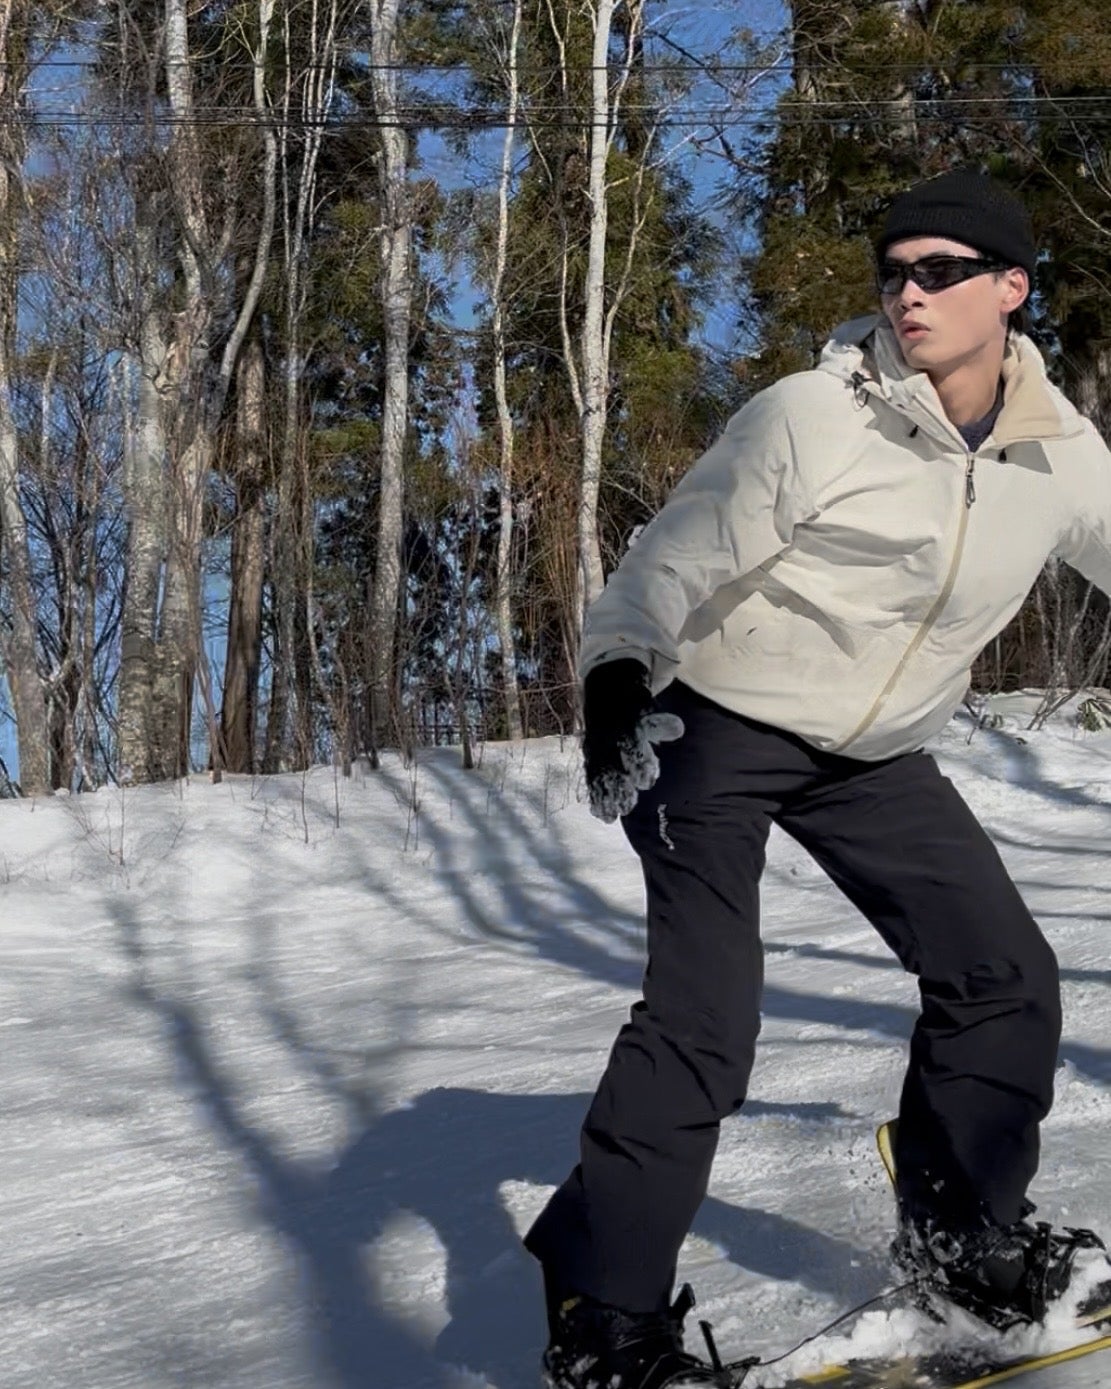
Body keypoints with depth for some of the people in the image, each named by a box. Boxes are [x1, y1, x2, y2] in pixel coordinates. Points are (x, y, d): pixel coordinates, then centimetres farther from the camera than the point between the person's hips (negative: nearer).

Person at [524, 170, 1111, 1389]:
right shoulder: (811, 420, -21)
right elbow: (673, 564, -16)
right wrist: (617, 681, -29)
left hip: (873, 751, 6)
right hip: (720, 726, -6)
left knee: (1004, 976, 5)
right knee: (704, 1013, -16)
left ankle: (961, 1235, 26)